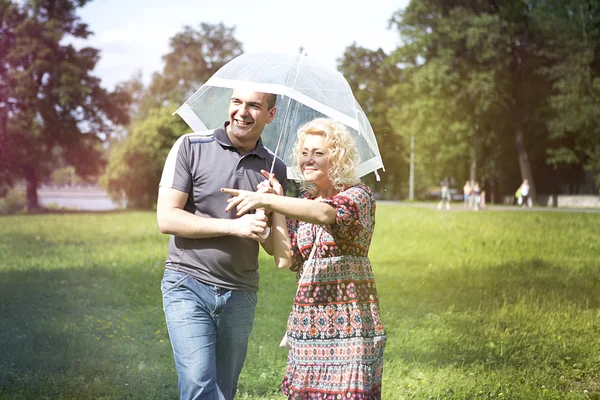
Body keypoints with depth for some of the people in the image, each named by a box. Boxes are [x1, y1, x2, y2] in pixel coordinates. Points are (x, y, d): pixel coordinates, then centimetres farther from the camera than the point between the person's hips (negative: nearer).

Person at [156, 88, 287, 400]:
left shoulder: (274, 169, 8)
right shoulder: (191, 147, -2)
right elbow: (166, 218, -9)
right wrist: (234, 226, -16)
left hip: (240, 295, 4)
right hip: (188, 284, -3)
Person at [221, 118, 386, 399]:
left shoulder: (358, 195, -2)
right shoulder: (301, 203, 14)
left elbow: (325, 213, -26)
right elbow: (284, 260, 1)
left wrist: (266, 200, -35)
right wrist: (277, 203, 1)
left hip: (349, 320, -5)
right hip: (307, 321, 5)